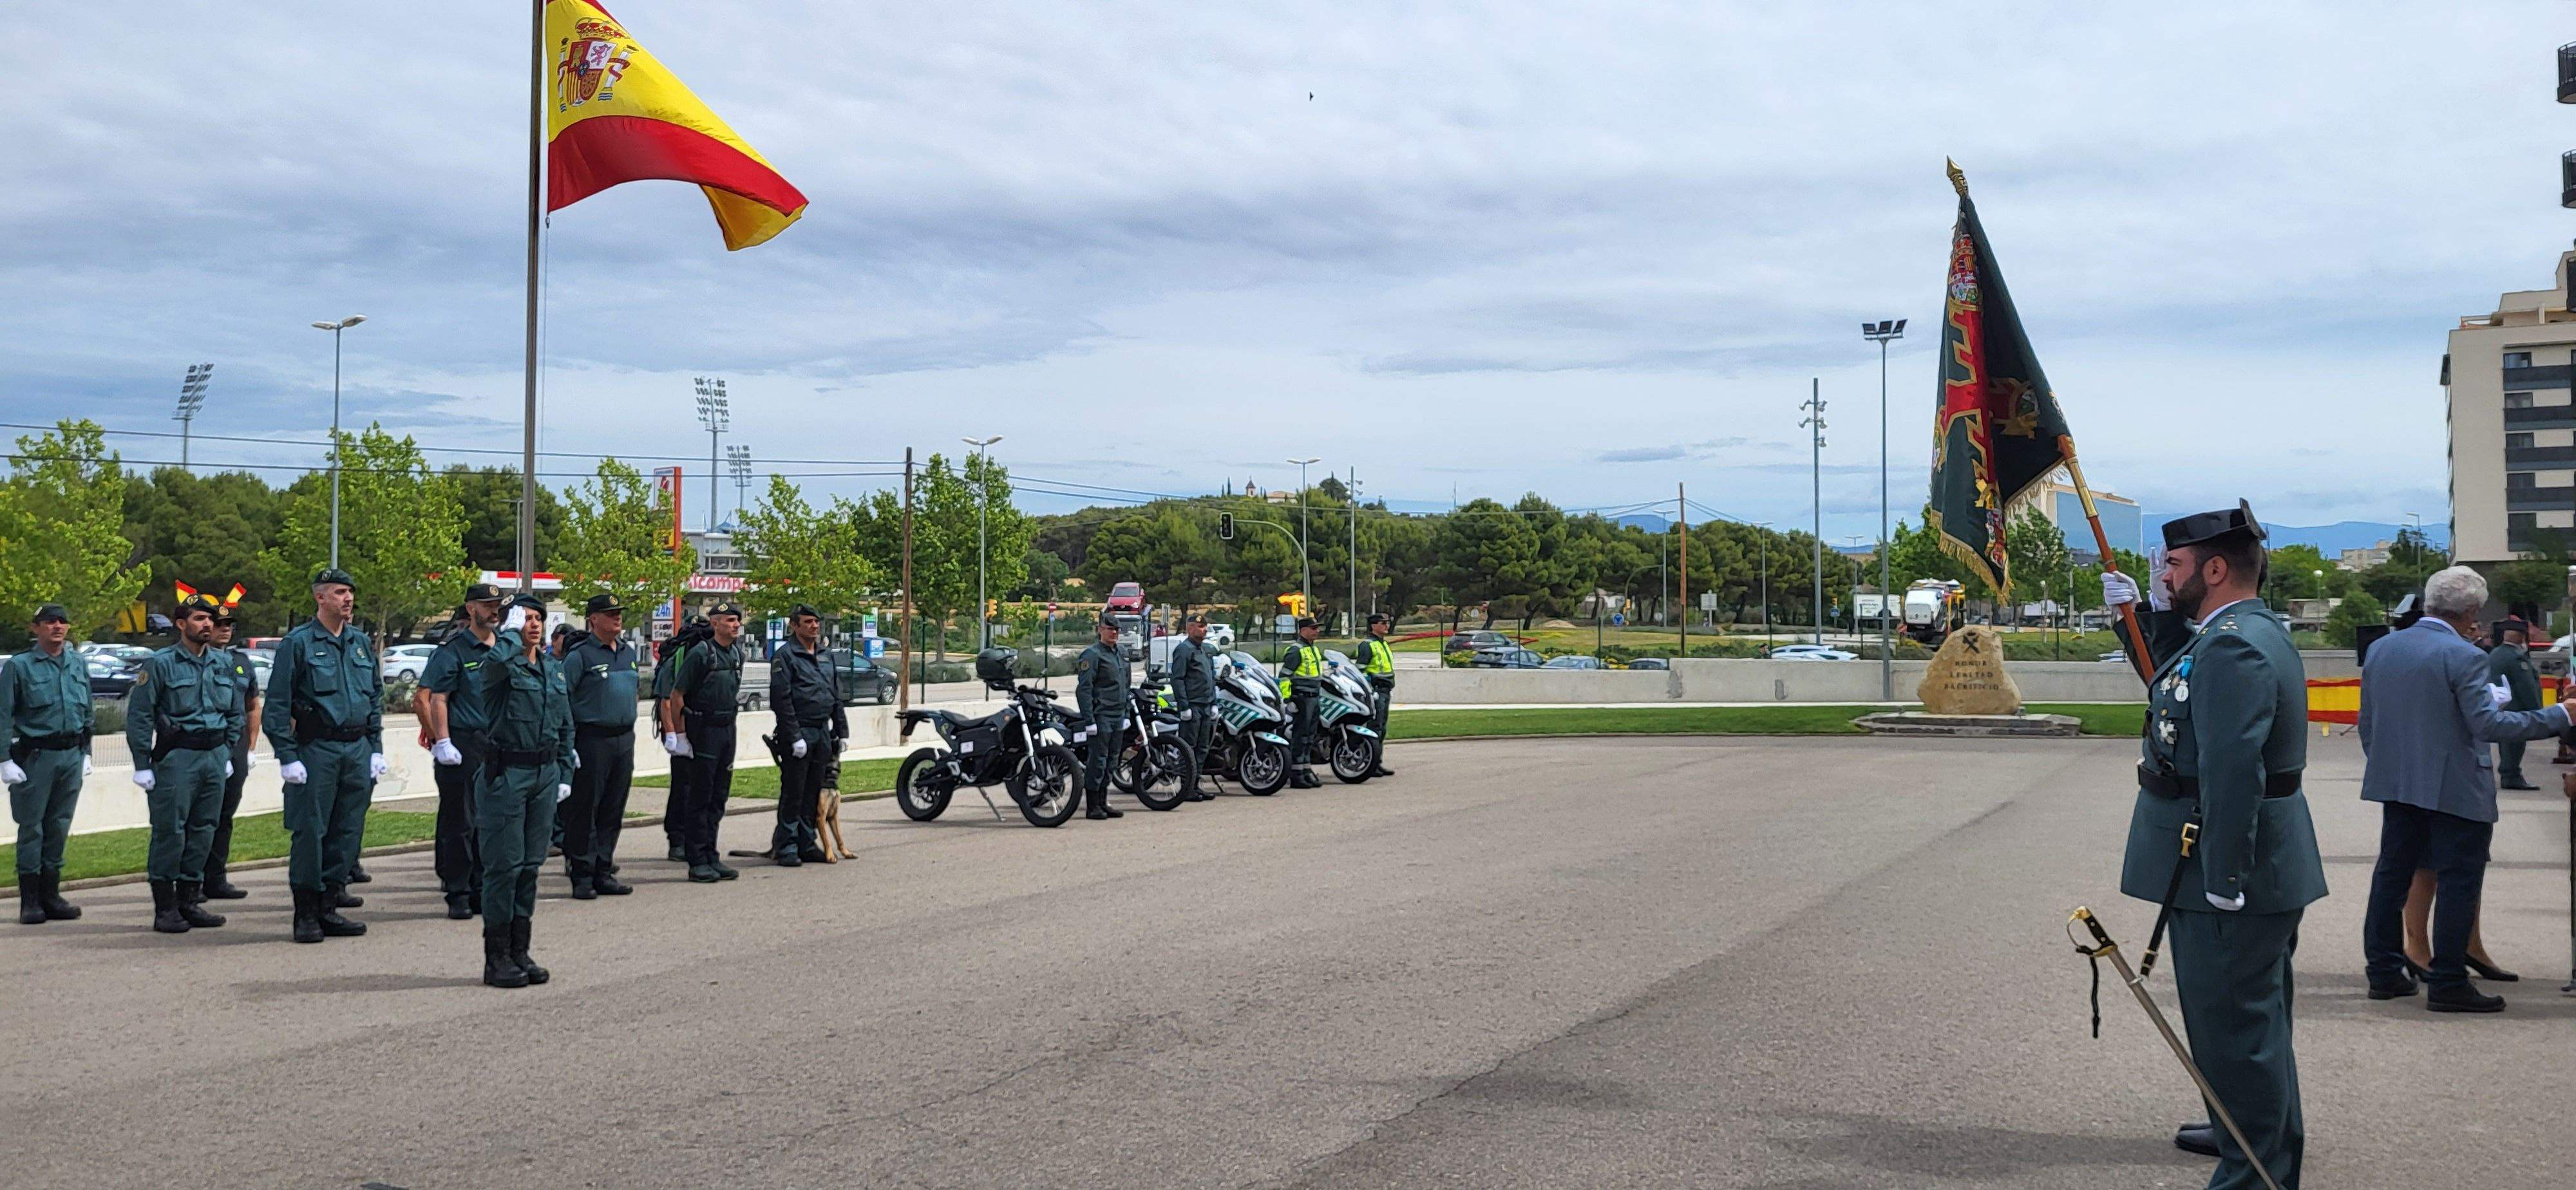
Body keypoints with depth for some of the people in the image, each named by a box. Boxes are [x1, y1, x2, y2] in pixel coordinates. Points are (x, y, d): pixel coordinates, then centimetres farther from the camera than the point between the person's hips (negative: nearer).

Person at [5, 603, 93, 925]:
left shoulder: (79, 664, 11)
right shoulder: (18, 666, -4)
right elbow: (5, 716, -5)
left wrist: (85, 753, 16)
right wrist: (6, 760, -11)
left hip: (71, 756, 5)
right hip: (36, 755, -5)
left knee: (59, 826, 9)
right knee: (31, 827, -2)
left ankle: (51, 895, 17)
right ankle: (30, 901, 3)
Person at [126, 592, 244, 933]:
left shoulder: (223, 662, 12)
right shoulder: (160, 663, -5)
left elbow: (235, 712, 20)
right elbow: (138, 716, -6)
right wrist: (142, 765, -10)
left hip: (214, 756, 6)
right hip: (176, 758, -6)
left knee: (203, 831, 8)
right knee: (170, 831, -6)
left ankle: (188, 902, 16)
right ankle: (165, 910, -1)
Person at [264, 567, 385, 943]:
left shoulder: (361, 642, 15)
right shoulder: (298, 642, -3)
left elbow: (376, 698, 21)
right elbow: (276, 704, -5)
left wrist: (376, 749, 13)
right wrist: (287, 757, -12)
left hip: (358, 750, 6)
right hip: (316, 749, -6)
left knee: (348, 831, 6)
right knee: (310, 831, -5)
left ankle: (328, 908, 14)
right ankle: (306, 915, 1)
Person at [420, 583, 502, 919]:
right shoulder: (453, 650, -5)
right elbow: (437, 699, -10)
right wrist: (442, 742, -18)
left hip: (498, 746, 6)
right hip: (462, 746, -6)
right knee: (460, 823, -2)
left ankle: (481, 891, 16)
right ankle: (457, 895, 3)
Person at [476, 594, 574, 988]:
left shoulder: (553, 667, 14)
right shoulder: (502, 666, -8)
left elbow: (566, 725, 20)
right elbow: (498, 661, -36)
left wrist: (565, 774, 14)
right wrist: (512, 630, -17)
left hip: (545, 774, 7)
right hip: (506, 773, -7)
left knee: (531, 864, 11)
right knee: (504, 863, -4)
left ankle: (520, 952, 19)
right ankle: (497, 959, 3)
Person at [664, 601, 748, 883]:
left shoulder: (737, 653, 10)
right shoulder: (700, 653, -13)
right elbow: (676, 696, -12)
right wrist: (680, 735, -13)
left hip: (727, 730, 7)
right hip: (703, 730, -7)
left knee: (719, 796, 10)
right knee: (700, 797, -3)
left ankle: (711, 857, 17)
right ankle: (697, 862, 0)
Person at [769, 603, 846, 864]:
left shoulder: (826, 656, 16)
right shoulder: (785, 656, -7)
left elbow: (836, 696, 20)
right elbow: (782, 700, -14)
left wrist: (842, 732, 14)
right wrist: (795, 737, -18)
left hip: (822, 733, 7)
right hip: (798, 733, -7)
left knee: (814, 794, 10)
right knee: (793, 794, -4)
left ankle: (807, 845, 17)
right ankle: (786, 849, 0)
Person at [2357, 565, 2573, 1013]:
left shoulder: (2381, 649, 5)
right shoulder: (2463, 657, -16)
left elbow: (2367, 722, 10)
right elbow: (2487, 725, -19)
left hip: (2397, 786, 7)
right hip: (2456, 789, -7)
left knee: (2392, 872, 13)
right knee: (2458, 880, 1)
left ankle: (2383, 972, 18)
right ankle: (2448, 984, 3)